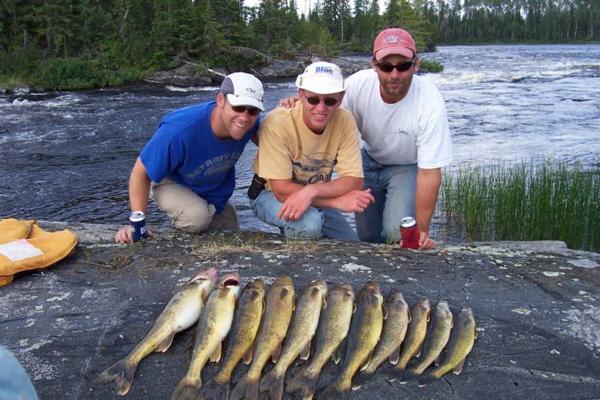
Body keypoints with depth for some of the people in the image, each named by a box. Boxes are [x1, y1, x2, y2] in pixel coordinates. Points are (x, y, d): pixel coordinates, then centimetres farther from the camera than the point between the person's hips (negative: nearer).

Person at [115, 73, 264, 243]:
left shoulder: (248, 121, -27)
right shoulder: (179, 130, -41)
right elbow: (141, 172, -28)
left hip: (217, 194, 5)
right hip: (174, 184, -5)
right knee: (197, 217, -36)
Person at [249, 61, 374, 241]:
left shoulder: (345, 121, -18)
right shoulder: (277, 123, -29)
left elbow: (354, 181, -22)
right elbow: (282, 189, -28)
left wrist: (311, 191, -39)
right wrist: (339, 202, -32)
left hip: (317, 199, 5)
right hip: (271, 195, -4)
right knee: (309, 222, -34)